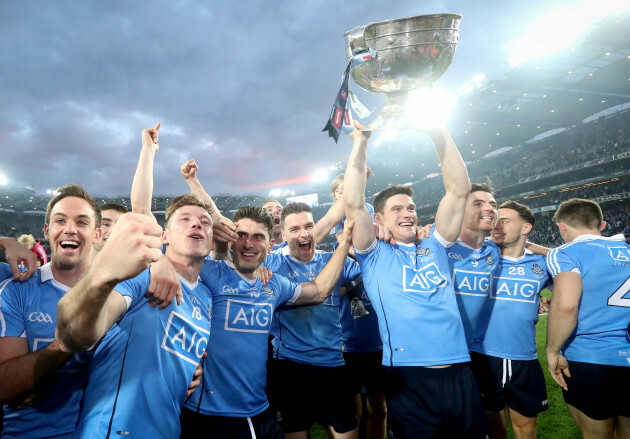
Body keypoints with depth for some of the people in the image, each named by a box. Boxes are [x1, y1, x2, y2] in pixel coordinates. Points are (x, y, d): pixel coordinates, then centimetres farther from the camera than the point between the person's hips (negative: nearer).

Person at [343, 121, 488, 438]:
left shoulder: (435, 248, 11)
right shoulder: (375, 256, 2)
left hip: (459, 375, 4)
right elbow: (353, 203, -10)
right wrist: (360, 142, -5)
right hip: (408, 380, -3)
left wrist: (438, 132, 2)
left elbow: (459, 190, 6)